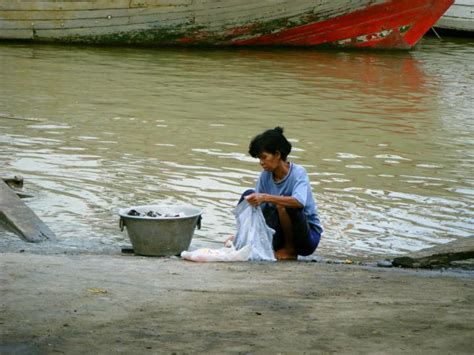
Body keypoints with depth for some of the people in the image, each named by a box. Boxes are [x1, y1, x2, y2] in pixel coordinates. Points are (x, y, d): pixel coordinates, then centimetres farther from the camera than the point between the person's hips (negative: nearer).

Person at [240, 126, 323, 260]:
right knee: (248, 195, -9)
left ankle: (291, 250, -11)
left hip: (309, 235, -5)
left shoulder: (298, 173, -18)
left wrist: (265, 197, -44)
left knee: (283, 204, -34)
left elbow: (299, 202, -39)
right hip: (280, 233, 5)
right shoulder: (265, 176, -2)